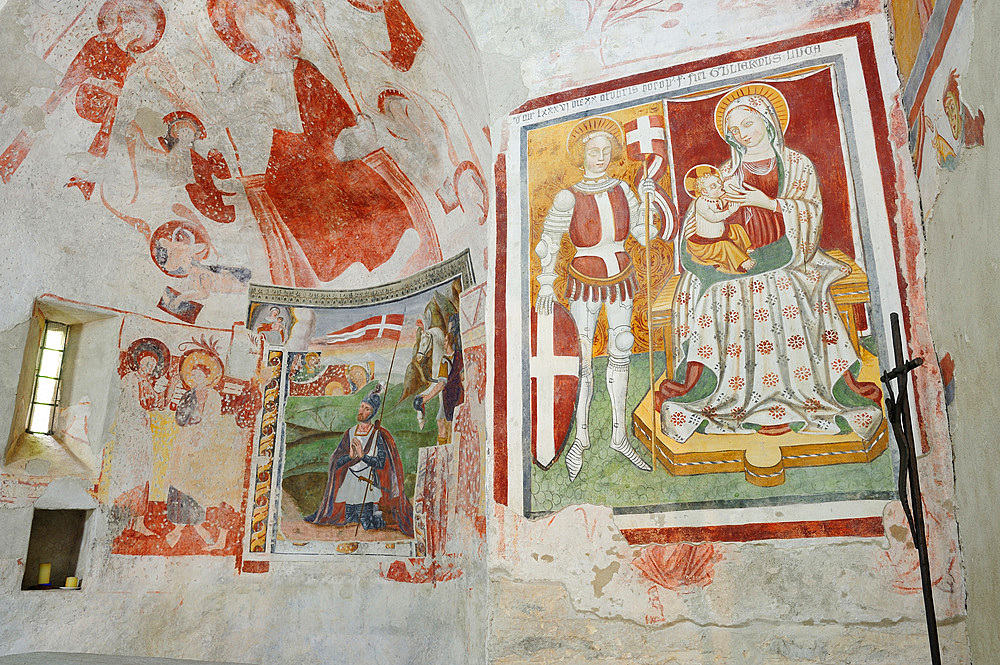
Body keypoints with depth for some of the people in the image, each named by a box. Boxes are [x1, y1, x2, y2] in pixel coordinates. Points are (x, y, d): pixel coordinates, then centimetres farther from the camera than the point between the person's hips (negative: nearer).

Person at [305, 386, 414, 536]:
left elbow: (381, 463, -11)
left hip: (370, 489, -4)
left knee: (369, 527, -7)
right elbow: (336, 462, 4)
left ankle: (379, 514, 19)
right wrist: (350, 456, -14)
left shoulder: (378, 435, -4)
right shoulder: (349, 434, 9)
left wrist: (362, 455, -20)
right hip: (349, 486, 4)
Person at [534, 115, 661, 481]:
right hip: (585, 282, -4)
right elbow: (549, 241, -1)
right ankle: (581, 436, 16)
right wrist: (546, 284, -5)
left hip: (621, 279, 4)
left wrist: (645, 199, -6)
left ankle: (619, 435, 23)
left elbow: (643, 233, 6)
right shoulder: (569, 198, -9)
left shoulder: (621, 189, 2)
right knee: (583, 361, -2)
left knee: (619, 355, 11)